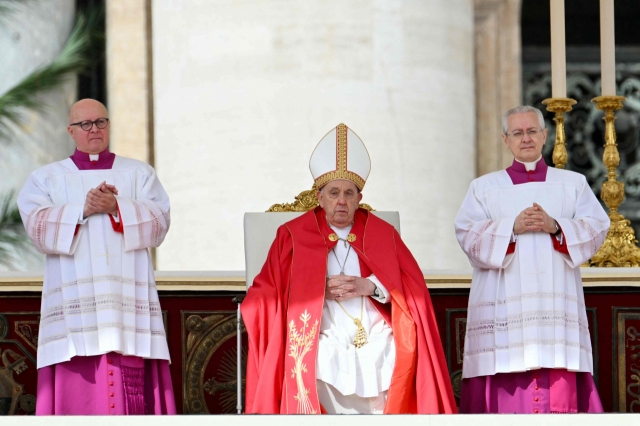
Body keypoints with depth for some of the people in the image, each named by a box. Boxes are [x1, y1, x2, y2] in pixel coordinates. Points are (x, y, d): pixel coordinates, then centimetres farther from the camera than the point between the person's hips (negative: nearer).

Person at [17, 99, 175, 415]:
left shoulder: (140, 174, 16)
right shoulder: (46, 179, 14)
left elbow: (158, 223, 2)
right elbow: (38, 228, -2)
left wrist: (116, 208, -14)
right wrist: (83, 210, -15)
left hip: (129, 301, 0)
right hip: (74, 305, 0)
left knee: (135, 387, -9)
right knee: (75, 394, -9)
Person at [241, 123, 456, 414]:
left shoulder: (383, 235, 18)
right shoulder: (294, 236, 13)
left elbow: (414, 289, 11)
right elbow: (268, 294, 8)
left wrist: (370, 286, -7)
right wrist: (318, 291, -6)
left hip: (379, 347, 2)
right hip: (324, 349, -1)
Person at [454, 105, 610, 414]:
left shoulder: (573, 184, 18)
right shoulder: (484, 188, 15)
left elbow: (597, 226, 5)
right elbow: (468, 235, 1)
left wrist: (556, 227, -12)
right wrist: (512, 227, -13)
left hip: (556, 304, 1)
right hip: (504, 305, -1)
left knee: (561, 391, -9)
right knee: (505, 390, -11)